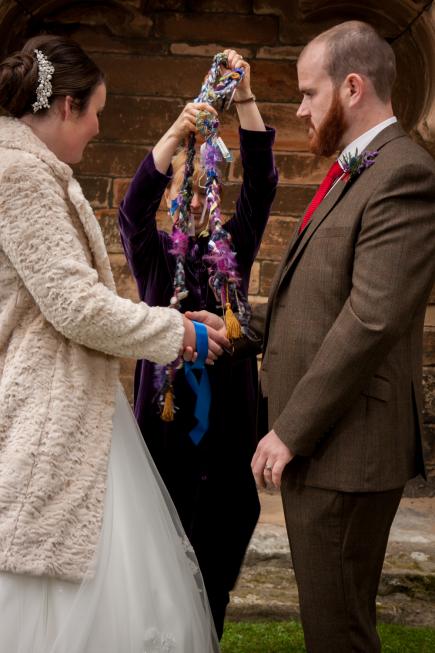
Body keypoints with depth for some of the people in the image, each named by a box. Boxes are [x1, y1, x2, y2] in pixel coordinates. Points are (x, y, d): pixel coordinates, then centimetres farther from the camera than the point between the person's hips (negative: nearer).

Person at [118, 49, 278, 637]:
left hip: (227, 417, 2)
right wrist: (176, 134, -30)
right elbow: (133, 207, -14)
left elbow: (261, 186, -3)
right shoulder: (153, 254, 6)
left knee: (221, 535, 3)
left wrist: (245, 101, -15)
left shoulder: (234, 248, 11)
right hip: (166, 413, -2)